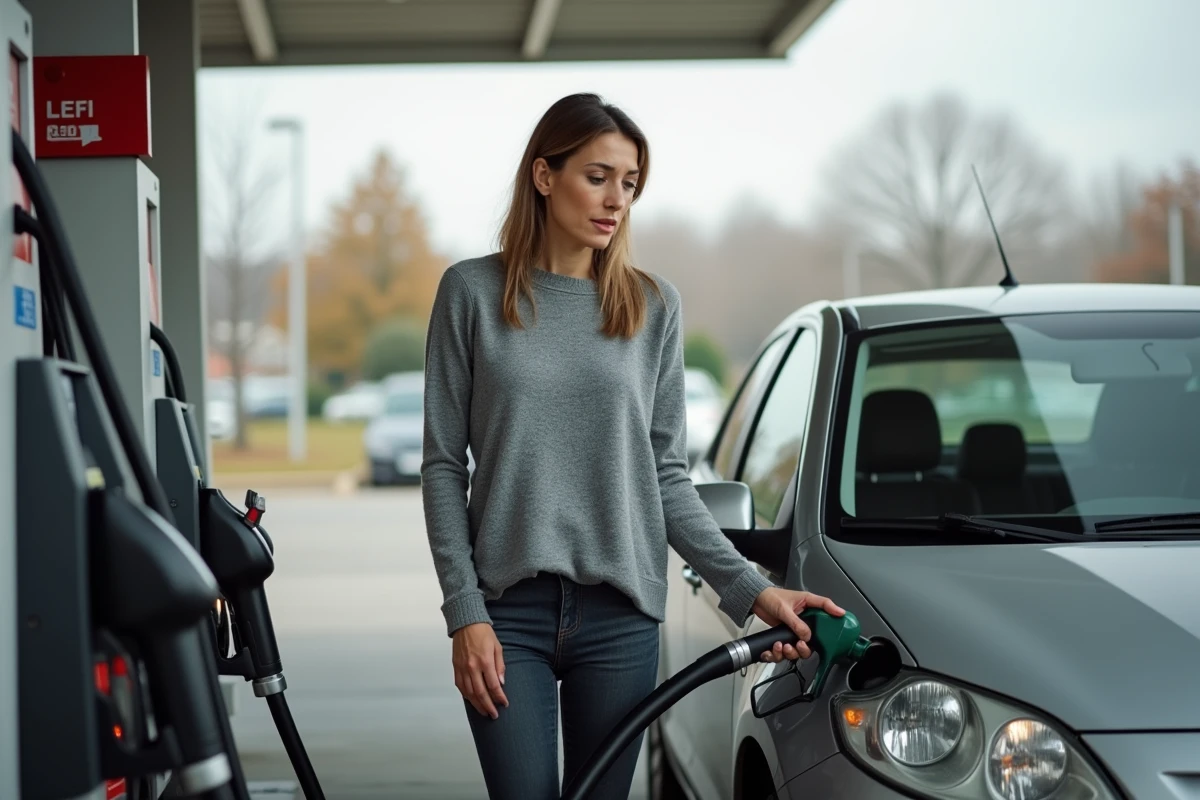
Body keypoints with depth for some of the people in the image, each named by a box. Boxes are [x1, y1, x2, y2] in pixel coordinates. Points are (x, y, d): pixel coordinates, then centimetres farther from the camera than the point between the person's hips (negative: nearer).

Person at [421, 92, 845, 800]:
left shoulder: (655, 306, 6)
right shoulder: (473, 292, 2)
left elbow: (667, 475, 7)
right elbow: (444, 465, 1)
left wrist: (749, 587, -4)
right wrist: (465, 612, -7)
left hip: (622, 614, 2)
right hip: (509, 609, -1)